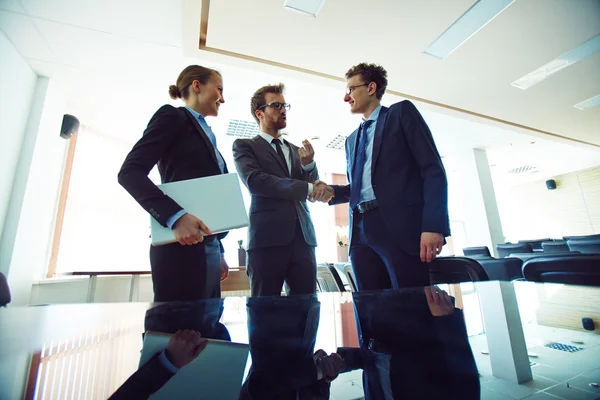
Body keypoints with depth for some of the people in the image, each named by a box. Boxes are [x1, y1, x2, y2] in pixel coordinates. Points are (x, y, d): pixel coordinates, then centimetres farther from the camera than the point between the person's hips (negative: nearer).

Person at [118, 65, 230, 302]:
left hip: (208, 248, 8)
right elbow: (130, 172, -9)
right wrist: (175, 216, -24)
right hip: (182, 245, -7)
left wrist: (219, 253, 15)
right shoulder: (173, 116, 3)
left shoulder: (207, 135, 24)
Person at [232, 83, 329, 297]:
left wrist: (308, 164, -5)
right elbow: (255, 182, -12)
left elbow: (311, 189, 14)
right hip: (268, 236, -4)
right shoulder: (244, 145, 6)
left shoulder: (295, 150, 21)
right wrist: (307, 188, -13)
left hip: (303, 236, 5)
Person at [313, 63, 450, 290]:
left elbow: (433, 169, -4)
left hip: (400, 227, -5)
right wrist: (332, 192, 3)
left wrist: (433, 225, -15)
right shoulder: (352, 140, 24)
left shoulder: (401, 112, 7)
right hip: (361, 232, 6)